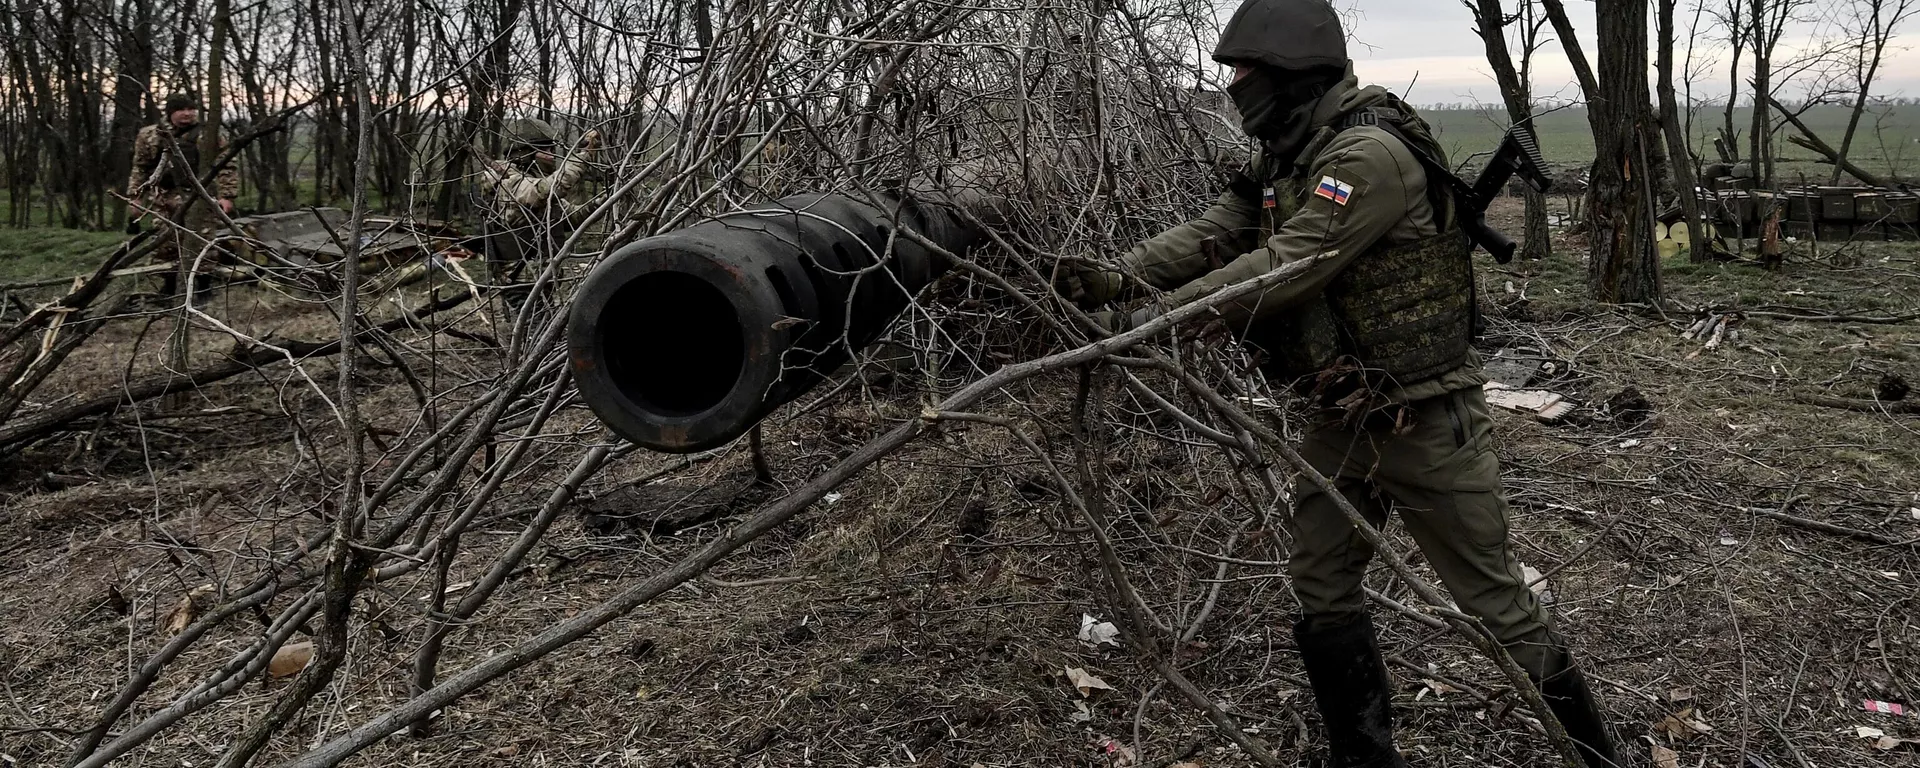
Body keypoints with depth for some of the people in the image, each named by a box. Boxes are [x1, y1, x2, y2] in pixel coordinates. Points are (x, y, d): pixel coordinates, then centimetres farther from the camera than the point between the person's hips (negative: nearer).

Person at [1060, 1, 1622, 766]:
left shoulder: (1370, 154, -23)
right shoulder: (1284, 162, 7)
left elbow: (1284, 270, -29)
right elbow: (1210, 233, 0)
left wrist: (1148, 319, -27)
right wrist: (1119, 278, -17)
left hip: (1424, 421, -9)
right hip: (1340, 419, 9)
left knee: (1495, 599, 4)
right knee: (1319, 590, 13)